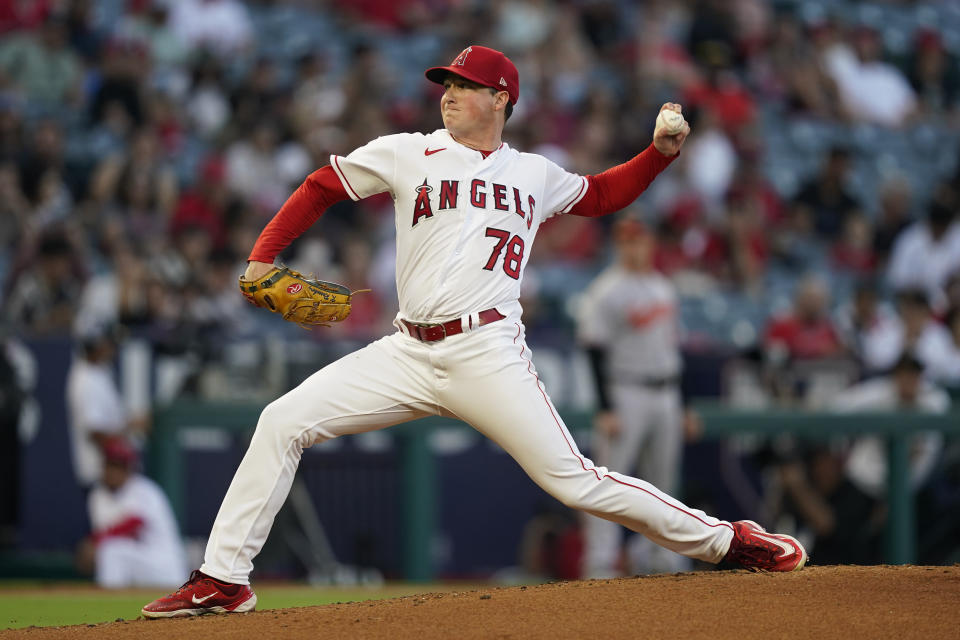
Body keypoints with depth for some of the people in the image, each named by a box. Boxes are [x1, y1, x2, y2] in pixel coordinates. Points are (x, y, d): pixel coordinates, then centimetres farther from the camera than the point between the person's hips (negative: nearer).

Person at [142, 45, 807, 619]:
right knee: (283, 423, -11)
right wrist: (263, 257, 3)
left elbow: (602, 194, 31)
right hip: (409, 354, 2)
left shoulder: (534, 174, 14)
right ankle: (224, 580, -5)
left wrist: (661, 153, 15)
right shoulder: (408, 154, 10)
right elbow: (322, 186, 14)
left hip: (490, 354, -2)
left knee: (572, 479, -12)